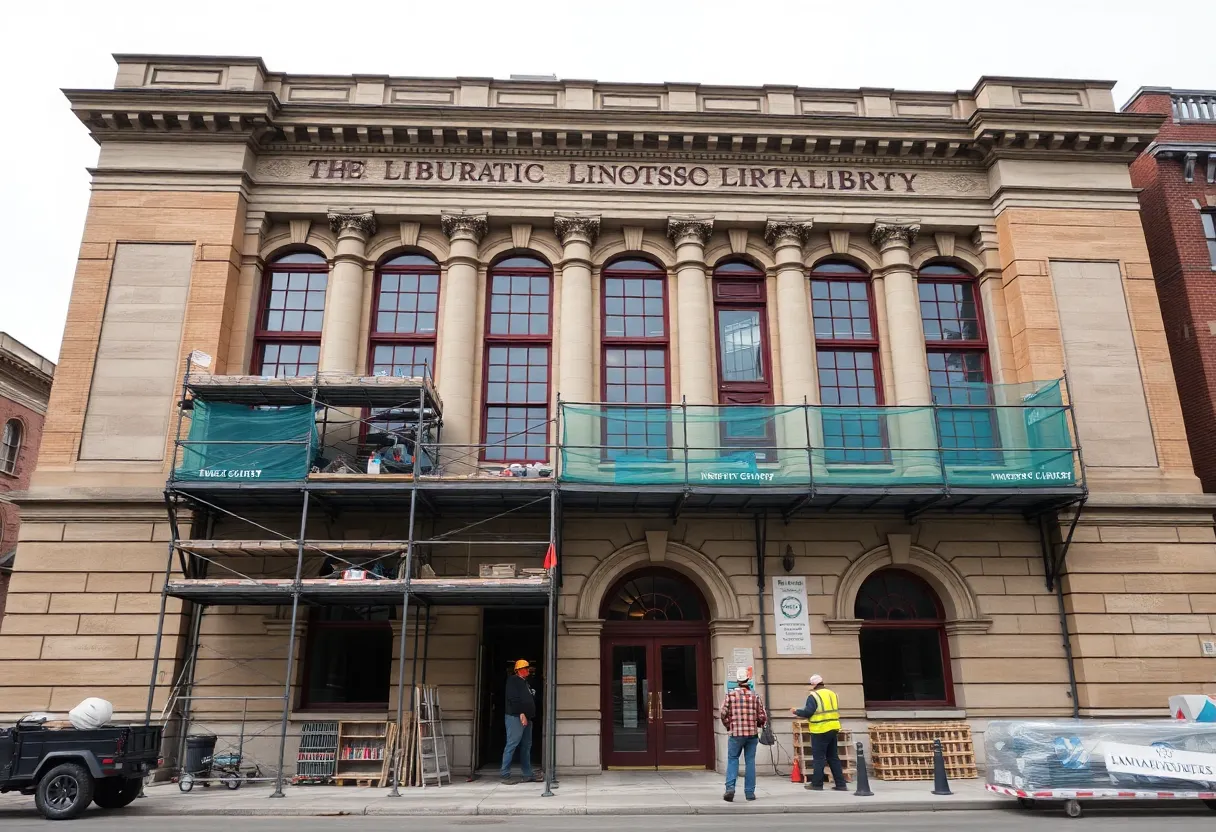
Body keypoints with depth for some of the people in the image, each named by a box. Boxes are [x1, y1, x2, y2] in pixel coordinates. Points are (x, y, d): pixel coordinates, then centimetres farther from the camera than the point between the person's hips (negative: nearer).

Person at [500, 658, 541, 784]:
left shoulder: (525, 682, 22)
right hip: (515, 717, -10)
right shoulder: (513, 680, -5)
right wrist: (521, 713, -23)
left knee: (526, 746, 11)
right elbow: (513, 698, -17)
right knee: (512, 744, -9)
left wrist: (531, 716, 13)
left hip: (527, 718, 10)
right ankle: (505, 775, -5)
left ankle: (528, 774, 17)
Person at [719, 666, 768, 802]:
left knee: (732, 760, 9)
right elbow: (763, 717, 0)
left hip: (735, 733, -1)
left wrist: (728, 725, 14)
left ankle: (730, 787, -6)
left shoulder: (730, 695, -5)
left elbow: (723, 713, -4)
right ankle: (750, 792, 11)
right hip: (752, 734, 1)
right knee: (750, 762, 9)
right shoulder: (755, 696, -1)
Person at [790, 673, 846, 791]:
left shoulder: (814, 696, -11)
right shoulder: (832, 694, 13)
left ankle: (817, 784, 5)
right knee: (833, 757, 13)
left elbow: (807, 712, -16)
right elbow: (836, 711, 18)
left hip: (820, 730, -7)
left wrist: (796, 711, 0)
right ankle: (841, 784, 13)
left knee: (819, 758, 0)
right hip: (833, 729, 7)